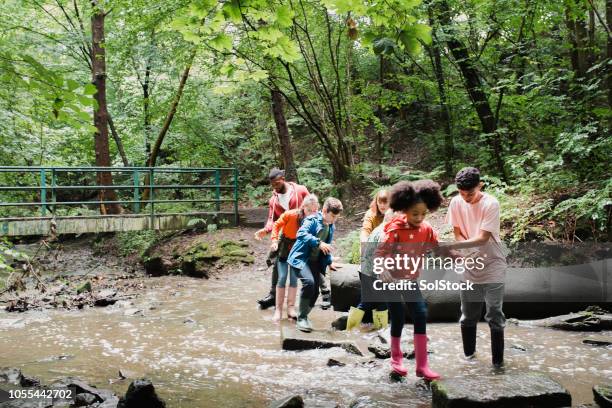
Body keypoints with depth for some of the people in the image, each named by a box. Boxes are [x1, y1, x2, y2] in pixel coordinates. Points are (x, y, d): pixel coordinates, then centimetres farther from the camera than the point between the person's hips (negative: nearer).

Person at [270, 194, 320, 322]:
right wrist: (274, 241, -22)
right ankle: (278, 309, 4)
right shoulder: (290, 215, -26)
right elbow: (277, 225, -13)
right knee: (282, 278, -3)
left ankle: (291, 308, 9)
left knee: (294, 278, 1)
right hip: (284, 247, -1)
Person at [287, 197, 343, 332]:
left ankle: (303, 316, 23)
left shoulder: (331, 227, 12)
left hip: (315, 262, 8)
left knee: (315, 291, 3)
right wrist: (318, 242, -38)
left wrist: (329, 262, 20)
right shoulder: (312, 220, -14)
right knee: (309, 282, -28)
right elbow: (301, 234, -31)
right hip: (301, 258, -8)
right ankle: (302, 318, -16)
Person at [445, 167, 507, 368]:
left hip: (492, 267, -4)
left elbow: (482, 238, -23)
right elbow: (457, 233, -1)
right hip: (469, 267, 4)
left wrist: (453, 246, -33)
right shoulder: (456, 203, -7)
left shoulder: (491, 204, -19)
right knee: (468, 316, 11)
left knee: (494, 316, -3)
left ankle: (498, 361, 6)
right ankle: (469, 355, 27)